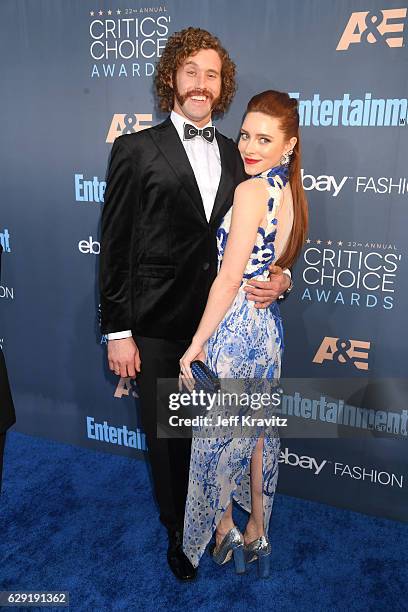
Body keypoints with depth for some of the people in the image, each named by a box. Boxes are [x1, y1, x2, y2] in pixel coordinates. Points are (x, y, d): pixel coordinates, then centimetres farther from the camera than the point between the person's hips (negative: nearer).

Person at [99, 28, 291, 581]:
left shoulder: (238, 157, 9)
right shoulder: (136, 150, -3)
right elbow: (115, 246, -6)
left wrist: (279, 277, -7)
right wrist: (117, 333, -9)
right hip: (159, 329, -3)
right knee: (168, 440, 13)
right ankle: (179, 533, 39)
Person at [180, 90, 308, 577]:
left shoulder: (251, 191, -19)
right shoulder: (290, 191, 7)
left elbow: (229, 280, -20)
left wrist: (196, 343, -15)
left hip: (234, 326, -8)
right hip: (267, 323, 9)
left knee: (218, 433, 12)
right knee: (256, 429, 20)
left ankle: (223, 531, 34)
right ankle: (257, 533, 37)